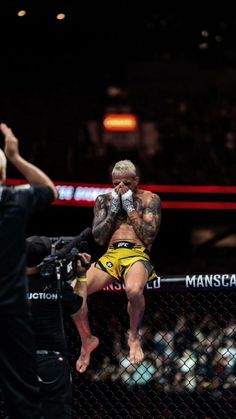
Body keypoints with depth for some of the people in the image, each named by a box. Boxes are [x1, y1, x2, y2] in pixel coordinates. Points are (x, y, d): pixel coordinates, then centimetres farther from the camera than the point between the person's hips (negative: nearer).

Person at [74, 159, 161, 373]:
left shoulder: (149, 199, 10)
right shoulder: (104, 200, 18)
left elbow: (149, 236, -2)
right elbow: (99, 238, 11)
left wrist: (130, 208, -3)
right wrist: (113, 210, 2)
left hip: (137, 254, -4)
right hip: (111, 256, 4)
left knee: (133, 290, -41)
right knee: (74, 291, -24)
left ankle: (134, 336, -11)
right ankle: (87, 340, 0)